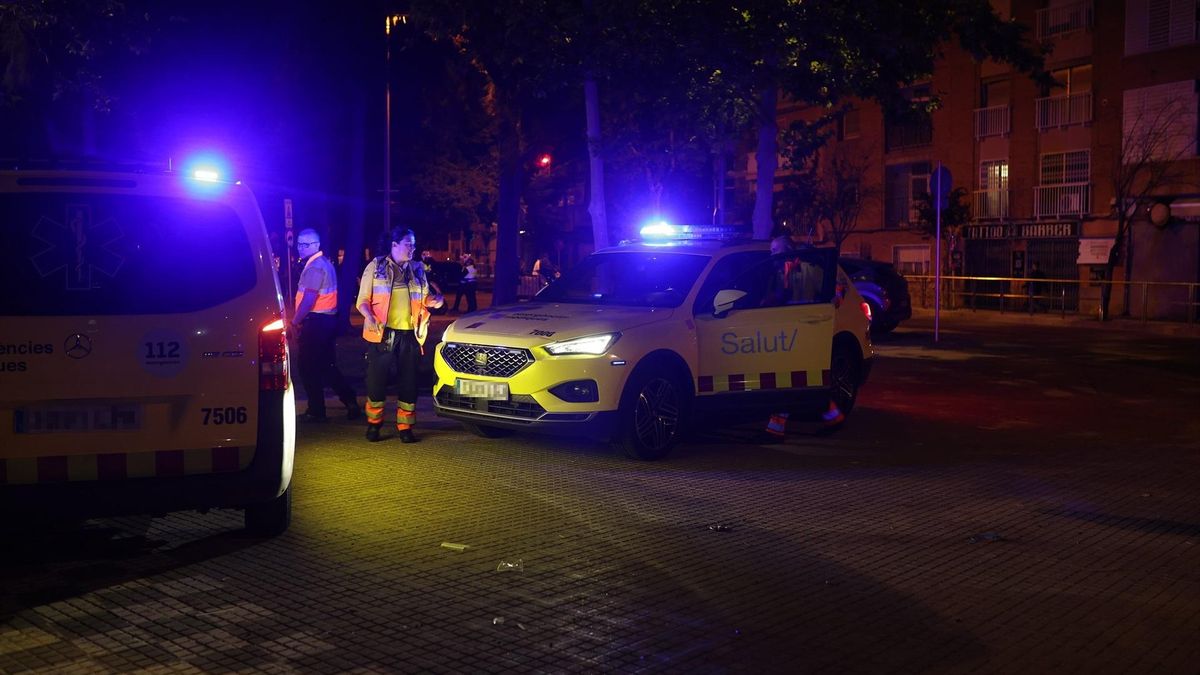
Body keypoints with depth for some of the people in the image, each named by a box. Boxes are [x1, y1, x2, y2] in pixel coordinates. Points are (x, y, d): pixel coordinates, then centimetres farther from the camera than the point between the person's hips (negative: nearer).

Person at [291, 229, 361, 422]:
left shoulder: (314, 267, -16)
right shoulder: (325, 264, 16)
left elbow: (309, 299, -22)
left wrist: (295, 321, -14)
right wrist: (300, 320, 16)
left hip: (316, 322, -10)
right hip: (326, 319, 10)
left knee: (309, 368, -1)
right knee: (326, 367, 14)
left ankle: (316, 411, 5)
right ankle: (350, 402, 13)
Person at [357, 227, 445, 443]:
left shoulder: (417, 269, 11)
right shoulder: (376, 267, 0)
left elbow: (425, 298, 18)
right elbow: (362, 301, 0)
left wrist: (435, 300, -5)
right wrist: (369, 317, -20)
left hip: (409, 335, 3)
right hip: (382, 333, -3)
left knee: (408, 382, 4)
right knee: (377, 380, 2)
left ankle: (405, 427, 12)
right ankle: (374, 424, 17)